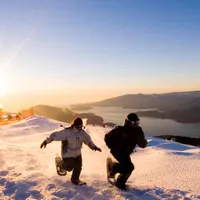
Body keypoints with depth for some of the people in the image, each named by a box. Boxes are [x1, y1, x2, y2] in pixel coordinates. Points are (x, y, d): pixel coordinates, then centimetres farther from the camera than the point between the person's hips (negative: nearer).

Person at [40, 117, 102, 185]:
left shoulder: (83, 133, -10)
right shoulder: (67, 132, -27)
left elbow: (88, 140, 4)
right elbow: (55, 135, -21)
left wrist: (94, 147, -9)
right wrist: (46, 141, -16)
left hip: (77, 154, 6)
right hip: (68, 154, -5)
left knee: (78, 167, 11)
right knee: (69, 168, -4)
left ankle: (75, 180, 38)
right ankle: (61, 165, 31)